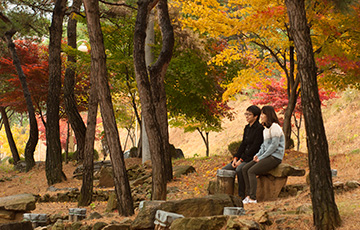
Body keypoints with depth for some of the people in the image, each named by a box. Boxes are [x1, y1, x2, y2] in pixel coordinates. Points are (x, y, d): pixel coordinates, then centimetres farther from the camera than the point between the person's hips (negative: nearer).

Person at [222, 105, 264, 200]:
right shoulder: (247, 128, 14)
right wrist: (236, 158, -1)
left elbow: (255, 147, -18)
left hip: (254, 157, -9)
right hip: (244, 157, 9)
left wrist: (241, 160, -18)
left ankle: (242, 196, -26)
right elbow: (243, 144, 13)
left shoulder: (259, 129, -13)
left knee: (239, 169, -35)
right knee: (224, 170, -5)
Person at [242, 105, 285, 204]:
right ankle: (249, 194, -10)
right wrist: (258, 155, 3)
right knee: (245, 168, -5)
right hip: (267, 156, 9)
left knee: (251, 171, -21)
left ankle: (253, 198, -22)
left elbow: (274, 145, -17)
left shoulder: (275, 127, -12)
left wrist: (261, 157, -15)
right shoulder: (266, 129, 18)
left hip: (275, 157, -9)